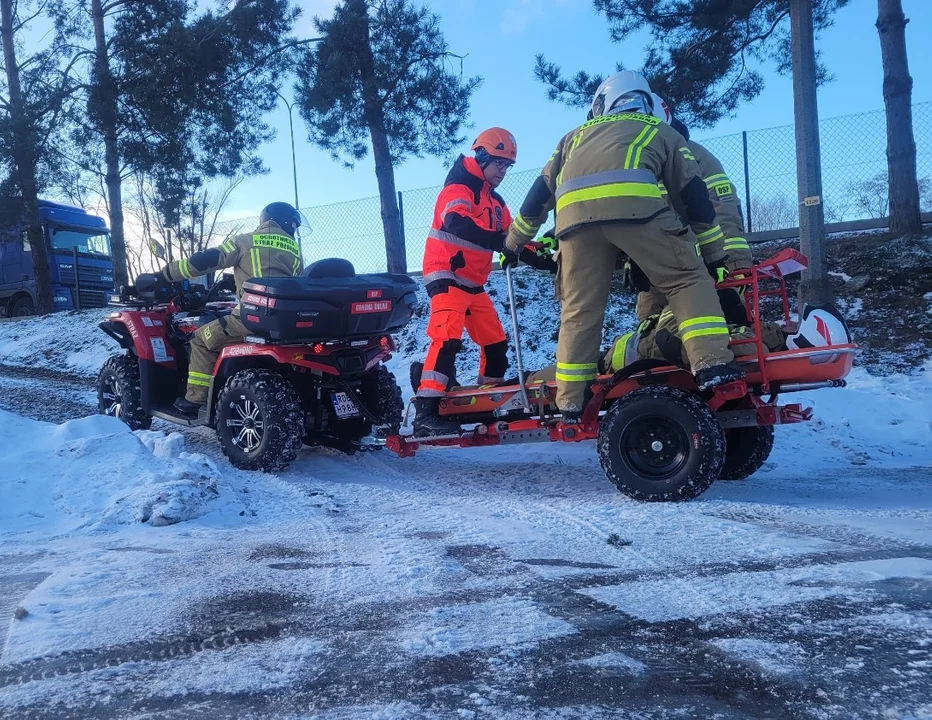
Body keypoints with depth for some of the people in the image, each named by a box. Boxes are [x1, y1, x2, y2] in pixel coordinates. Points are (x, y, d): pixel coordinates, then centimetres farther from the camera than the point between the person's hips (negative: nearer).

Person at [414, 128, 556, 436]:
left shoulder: (495, 201, 19)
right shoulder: (458, 187, -9)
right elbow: (458, 224, -30)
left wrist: (541, 259, -3)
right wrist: (501, 241, -41)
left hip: (474, 282, 9)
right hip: (446, 275, -9)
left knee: (496, 342, 11)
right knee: (447, 337, -24)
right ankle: (426, 413, -27)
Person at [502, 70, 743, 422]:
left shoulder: (577, 135, 39)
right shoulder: (661, 131, 33)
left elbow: (542, 192, 37)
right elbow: (695, 194, 26)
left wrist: (514, 242, 47)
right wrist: (716, 257, 31)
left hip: (575, 213, 3)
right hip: (635, 203, -2)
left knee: (580, 310, 10)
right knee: (689, 279, 8)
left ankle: (570, 403, 14)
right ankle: (713, 365, -8)